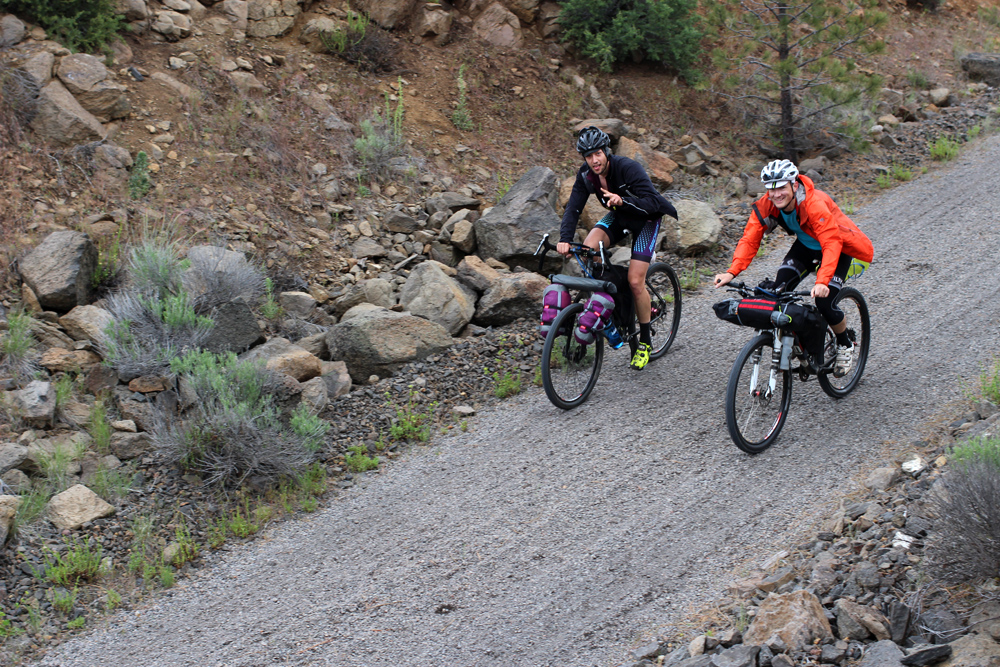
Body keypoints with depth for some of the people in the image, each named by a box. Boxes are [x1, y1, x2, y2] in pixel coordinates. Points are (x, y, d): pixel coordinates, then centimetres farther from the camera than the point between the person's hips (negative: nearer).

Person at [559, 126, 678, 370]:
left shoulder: (628, 168, -31)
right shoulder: (586, 175, -15)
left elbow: (652, 202, -37)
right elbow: (573, 207, -19)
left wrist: (623, 200, -54)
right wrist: (565, 239, -35)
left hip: (645, 221, -5)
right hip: (618, 217, 6)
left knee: (635, 281, -15)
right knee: (588, 248, -24)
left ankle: (645, 342, 2)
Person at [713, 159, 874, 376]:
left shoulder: (815, 204, -37)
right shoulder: (766, 206, -21)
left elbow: (832, 244, -45)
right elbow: (749, 240, -23)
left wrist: (822, 282, -58)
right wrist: (732, 272, -39)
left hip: (840, 246, -6)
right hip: (806, 245, 6)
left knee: (824, 301, -21)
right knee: (779, 290, -16)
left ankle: (845, 345, 10)